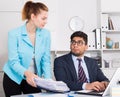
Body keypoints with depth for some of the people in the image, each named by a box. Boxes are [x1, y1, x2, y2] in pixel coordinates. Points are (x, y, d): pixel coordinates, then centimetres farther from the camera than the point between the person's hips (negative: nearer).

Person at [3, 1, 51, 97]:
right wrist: (26, 73, -38)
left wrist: (48, 79, -20)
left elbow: (46, 60, -4)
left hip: (33, 79, 3)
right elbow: (13, 61, -19)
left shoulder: (46, 34, -6)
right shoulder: (14, 34, -15)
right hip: (14, 79, -3)